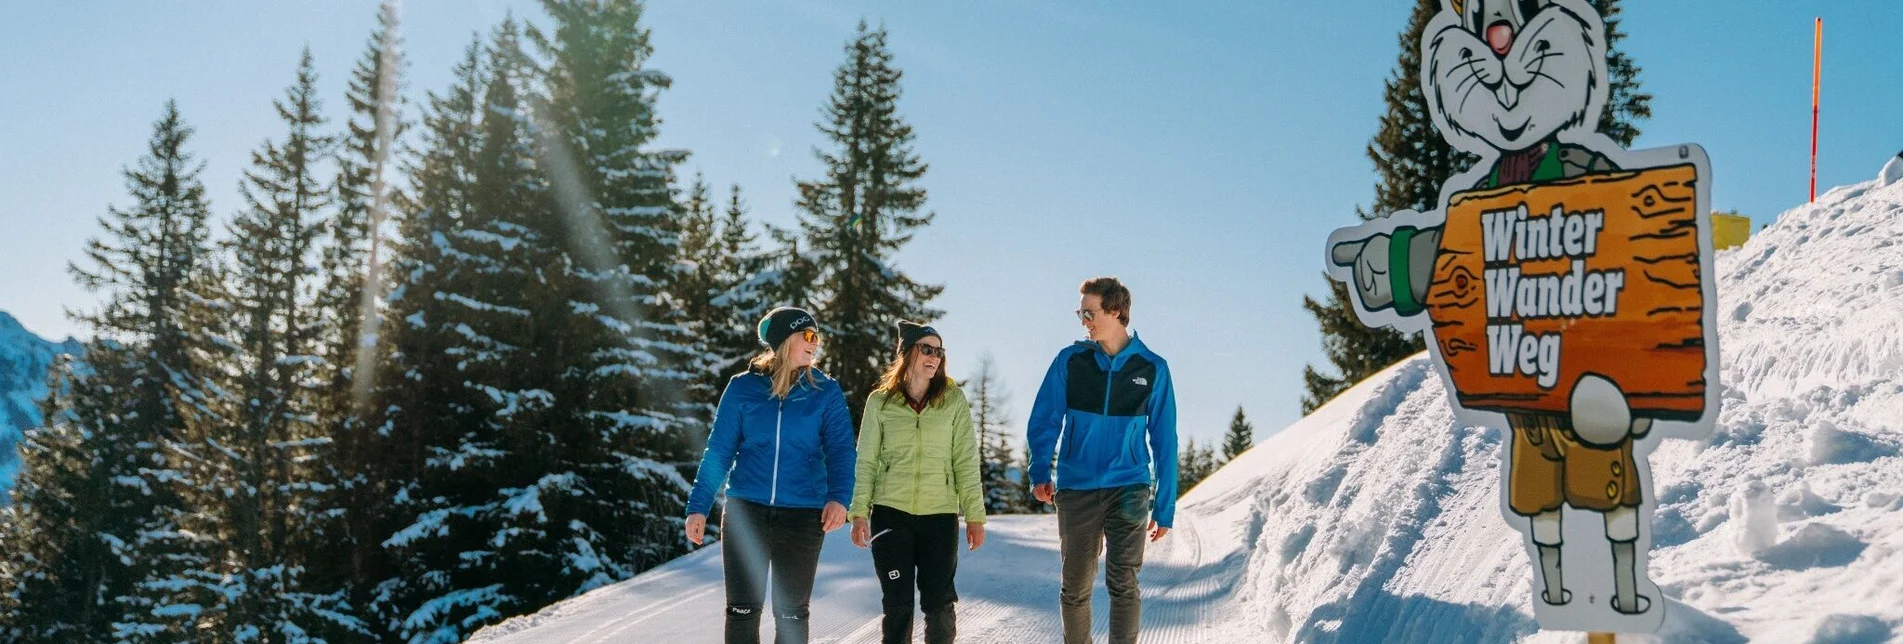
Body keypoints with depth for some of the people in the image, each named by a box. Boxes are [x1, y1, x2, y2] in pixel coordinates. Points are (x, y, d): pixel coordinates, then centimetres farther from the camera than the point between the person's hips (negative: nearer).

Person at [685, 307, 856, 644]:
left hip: (802, 515, 0)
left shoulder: (826, 393, 1)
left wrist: (838, 497, -26)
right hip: (745, 511, 0)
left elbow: (840, 449, -8)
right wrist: (698, 507, 0)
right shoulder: (743, 388, 2)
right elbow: (718, 451, 5)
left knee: (791, 612, 9)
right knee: (742, 610, 5)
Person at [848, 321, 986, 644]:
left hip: (940, 513, 0)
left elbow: (966, 462, 1)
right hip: (890, 513, 0)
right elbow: (866, 462, 5)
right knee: (897, 602, 5)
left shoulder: (954, 400, 2)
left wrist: (975, 515, -2)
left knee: (939, 602, 3)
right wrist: (859, 513, -1)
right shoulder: (880, 401, 3)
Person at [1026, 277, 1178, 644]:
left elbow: (1164, 442, 4)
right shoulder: (1070, 361, 2)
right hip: (1076, 490, 1)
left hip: (1128, 489, -1)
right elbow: (1044, 421, 2)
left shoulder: (1152, 369, 1)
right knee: (1076, 586, 8)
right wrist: (1039, 472, -14)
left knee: (1123, 583, -10)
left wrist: (1165, 508, 3)